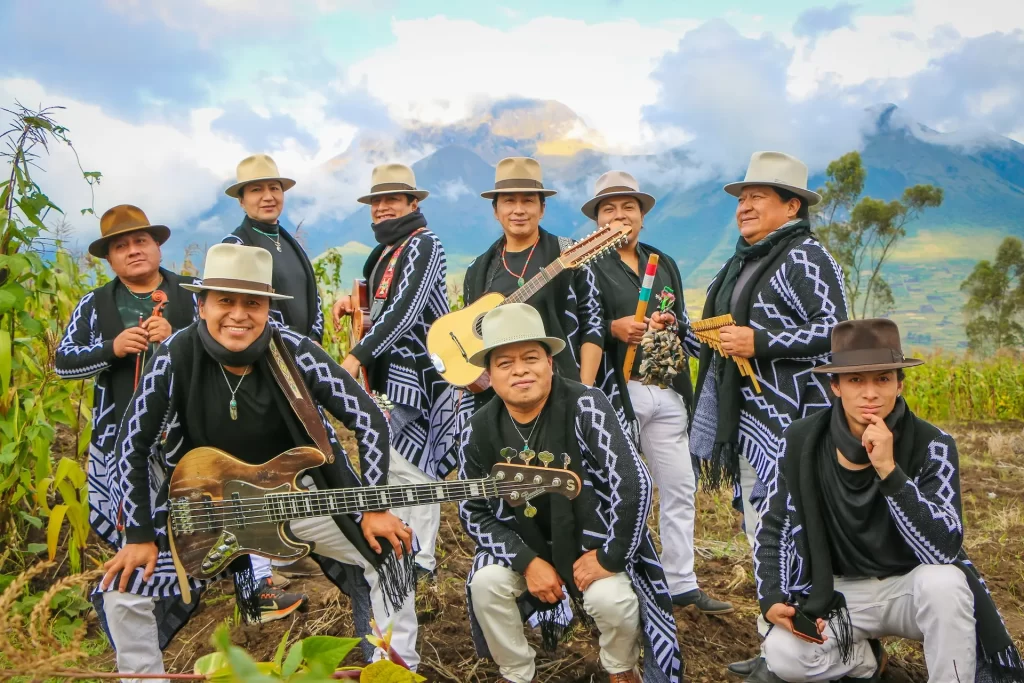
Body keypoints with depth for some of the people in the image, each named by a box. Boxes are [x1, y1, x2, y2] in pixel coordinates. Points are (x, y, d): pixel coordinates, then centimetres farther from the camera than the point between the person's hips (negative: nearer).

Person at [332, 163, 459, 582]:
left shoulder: (422, 245, -12)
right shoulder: (387, 249, 16)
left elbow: (404, 312, -22)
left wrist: (357, 356, -24)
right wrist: (355, 305, 5)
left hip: (418, 371, -9)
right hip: (397, 371, 9)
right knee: (417, 464, 13)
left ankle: (420, 562, 1)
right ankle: (418, 555, 22)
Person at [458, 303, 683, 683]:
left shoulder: (585, 407, -24)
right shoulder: (480, 431, -11)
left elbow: (634, 484, -28)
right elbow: (473, 512, -6)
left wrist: (609, 557, -22)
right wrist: (527, 561, -17)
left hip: (593, 542, -3)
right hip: (524, 546, 3)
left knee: (613, 598, -28)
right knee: (485, 583, -22)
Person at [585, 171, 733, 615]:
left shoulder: (664, 264, 19)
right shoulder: (586, 264, 2)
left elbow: (684, 324, 18)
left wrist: (670, 324, -3)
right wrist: (613, 328, -19)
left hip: (664, 391, 5)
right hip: (614, 391, -5)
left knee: (680, 489, 7)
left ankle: (681, 583, 17)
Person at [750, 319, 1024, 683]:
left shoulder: (932, 445, -17)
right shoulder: (801, 441, -11)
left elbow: (945, 549, -29)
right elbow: (773, 527, 0)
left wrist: (889, 470, -36)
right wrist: (771, 599, -14)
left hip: (912, 586, -2)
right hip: (837, 591, 2)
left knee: (943, 582, -35)